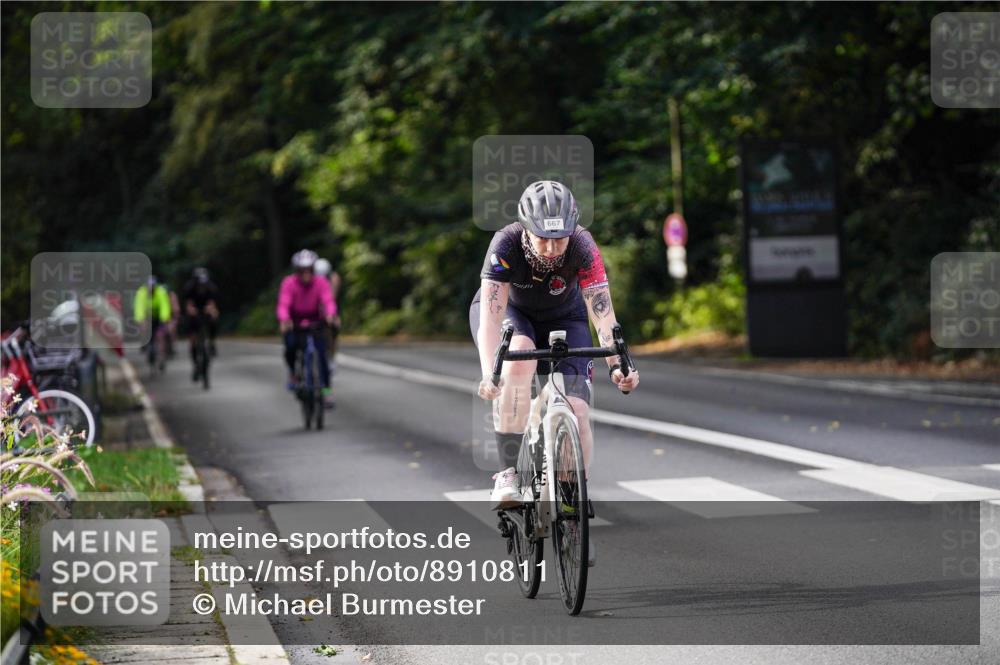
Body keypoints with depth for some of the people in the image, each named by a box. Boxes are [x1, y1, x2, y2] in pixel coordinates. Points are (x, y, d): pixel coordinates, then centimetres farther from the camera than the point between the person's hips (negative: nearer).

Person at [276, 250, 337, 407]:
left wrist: (330, 315, -58)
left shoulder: (321, 283, -20)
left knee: (321, 353, -13)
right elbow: (283, 304, -36)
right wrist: (284, 320, -58)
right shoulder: (289, 283, -24)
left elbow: (328, 301, -35)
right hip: (294, 322, -1)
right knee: (291, 345, -28)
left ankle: (325, 392, -6)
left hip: (314, 322, 1)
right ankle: (293, 373, 3)